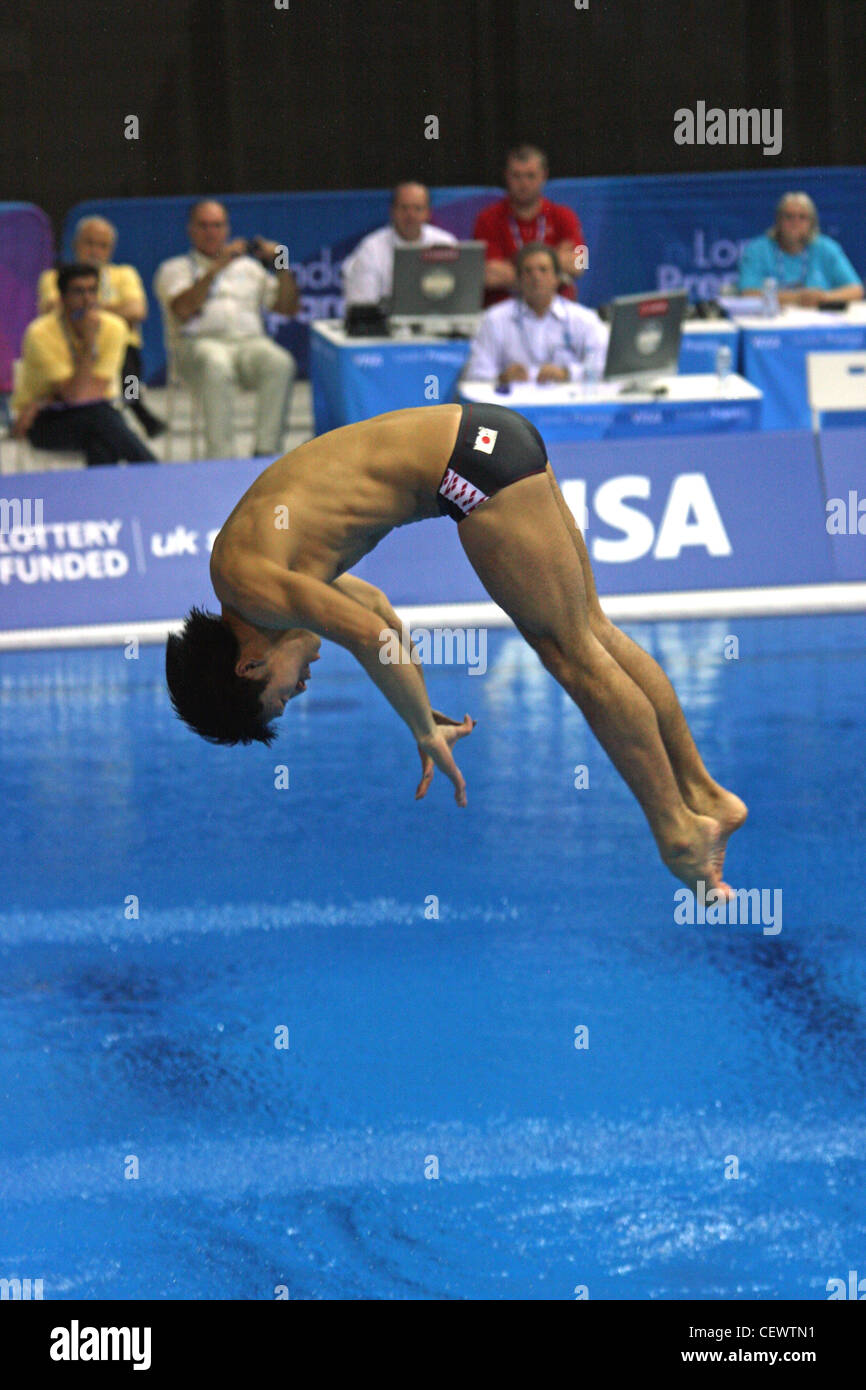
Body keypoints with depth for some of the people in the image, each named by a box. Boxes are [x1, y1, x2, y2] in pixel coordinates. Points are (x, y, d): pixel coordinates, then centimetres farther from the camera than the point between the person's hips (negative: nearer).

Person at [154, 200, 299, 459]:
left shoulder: (248, 267, 29)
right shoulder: (174, 269, 18)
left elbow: (288, 308, 21)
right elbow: (183, 309, -4)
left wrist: (281, 266, 7)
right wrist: (216, 269, -10)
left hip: (250, 341, 3)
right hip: (199, 343, -3)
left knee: (281, 363, -32)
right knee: (216, 364, -40)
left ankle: (266, 450, -34)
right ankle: (219, 456, -42)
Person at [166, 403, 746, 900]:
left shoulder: (248, 584, -10)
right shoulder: (282, 566, 18)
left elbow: (369, 635, -17)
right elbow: (372, 605, 31)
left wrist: (425, 732, -6)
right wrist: (423, 714, 28)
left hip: (476, 462, -9)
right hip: (486, 436, 9)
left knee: (573, 652, -3)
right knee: (593, 631, 11)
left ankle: (678, 829, 1)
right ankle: (703, 793, 16)